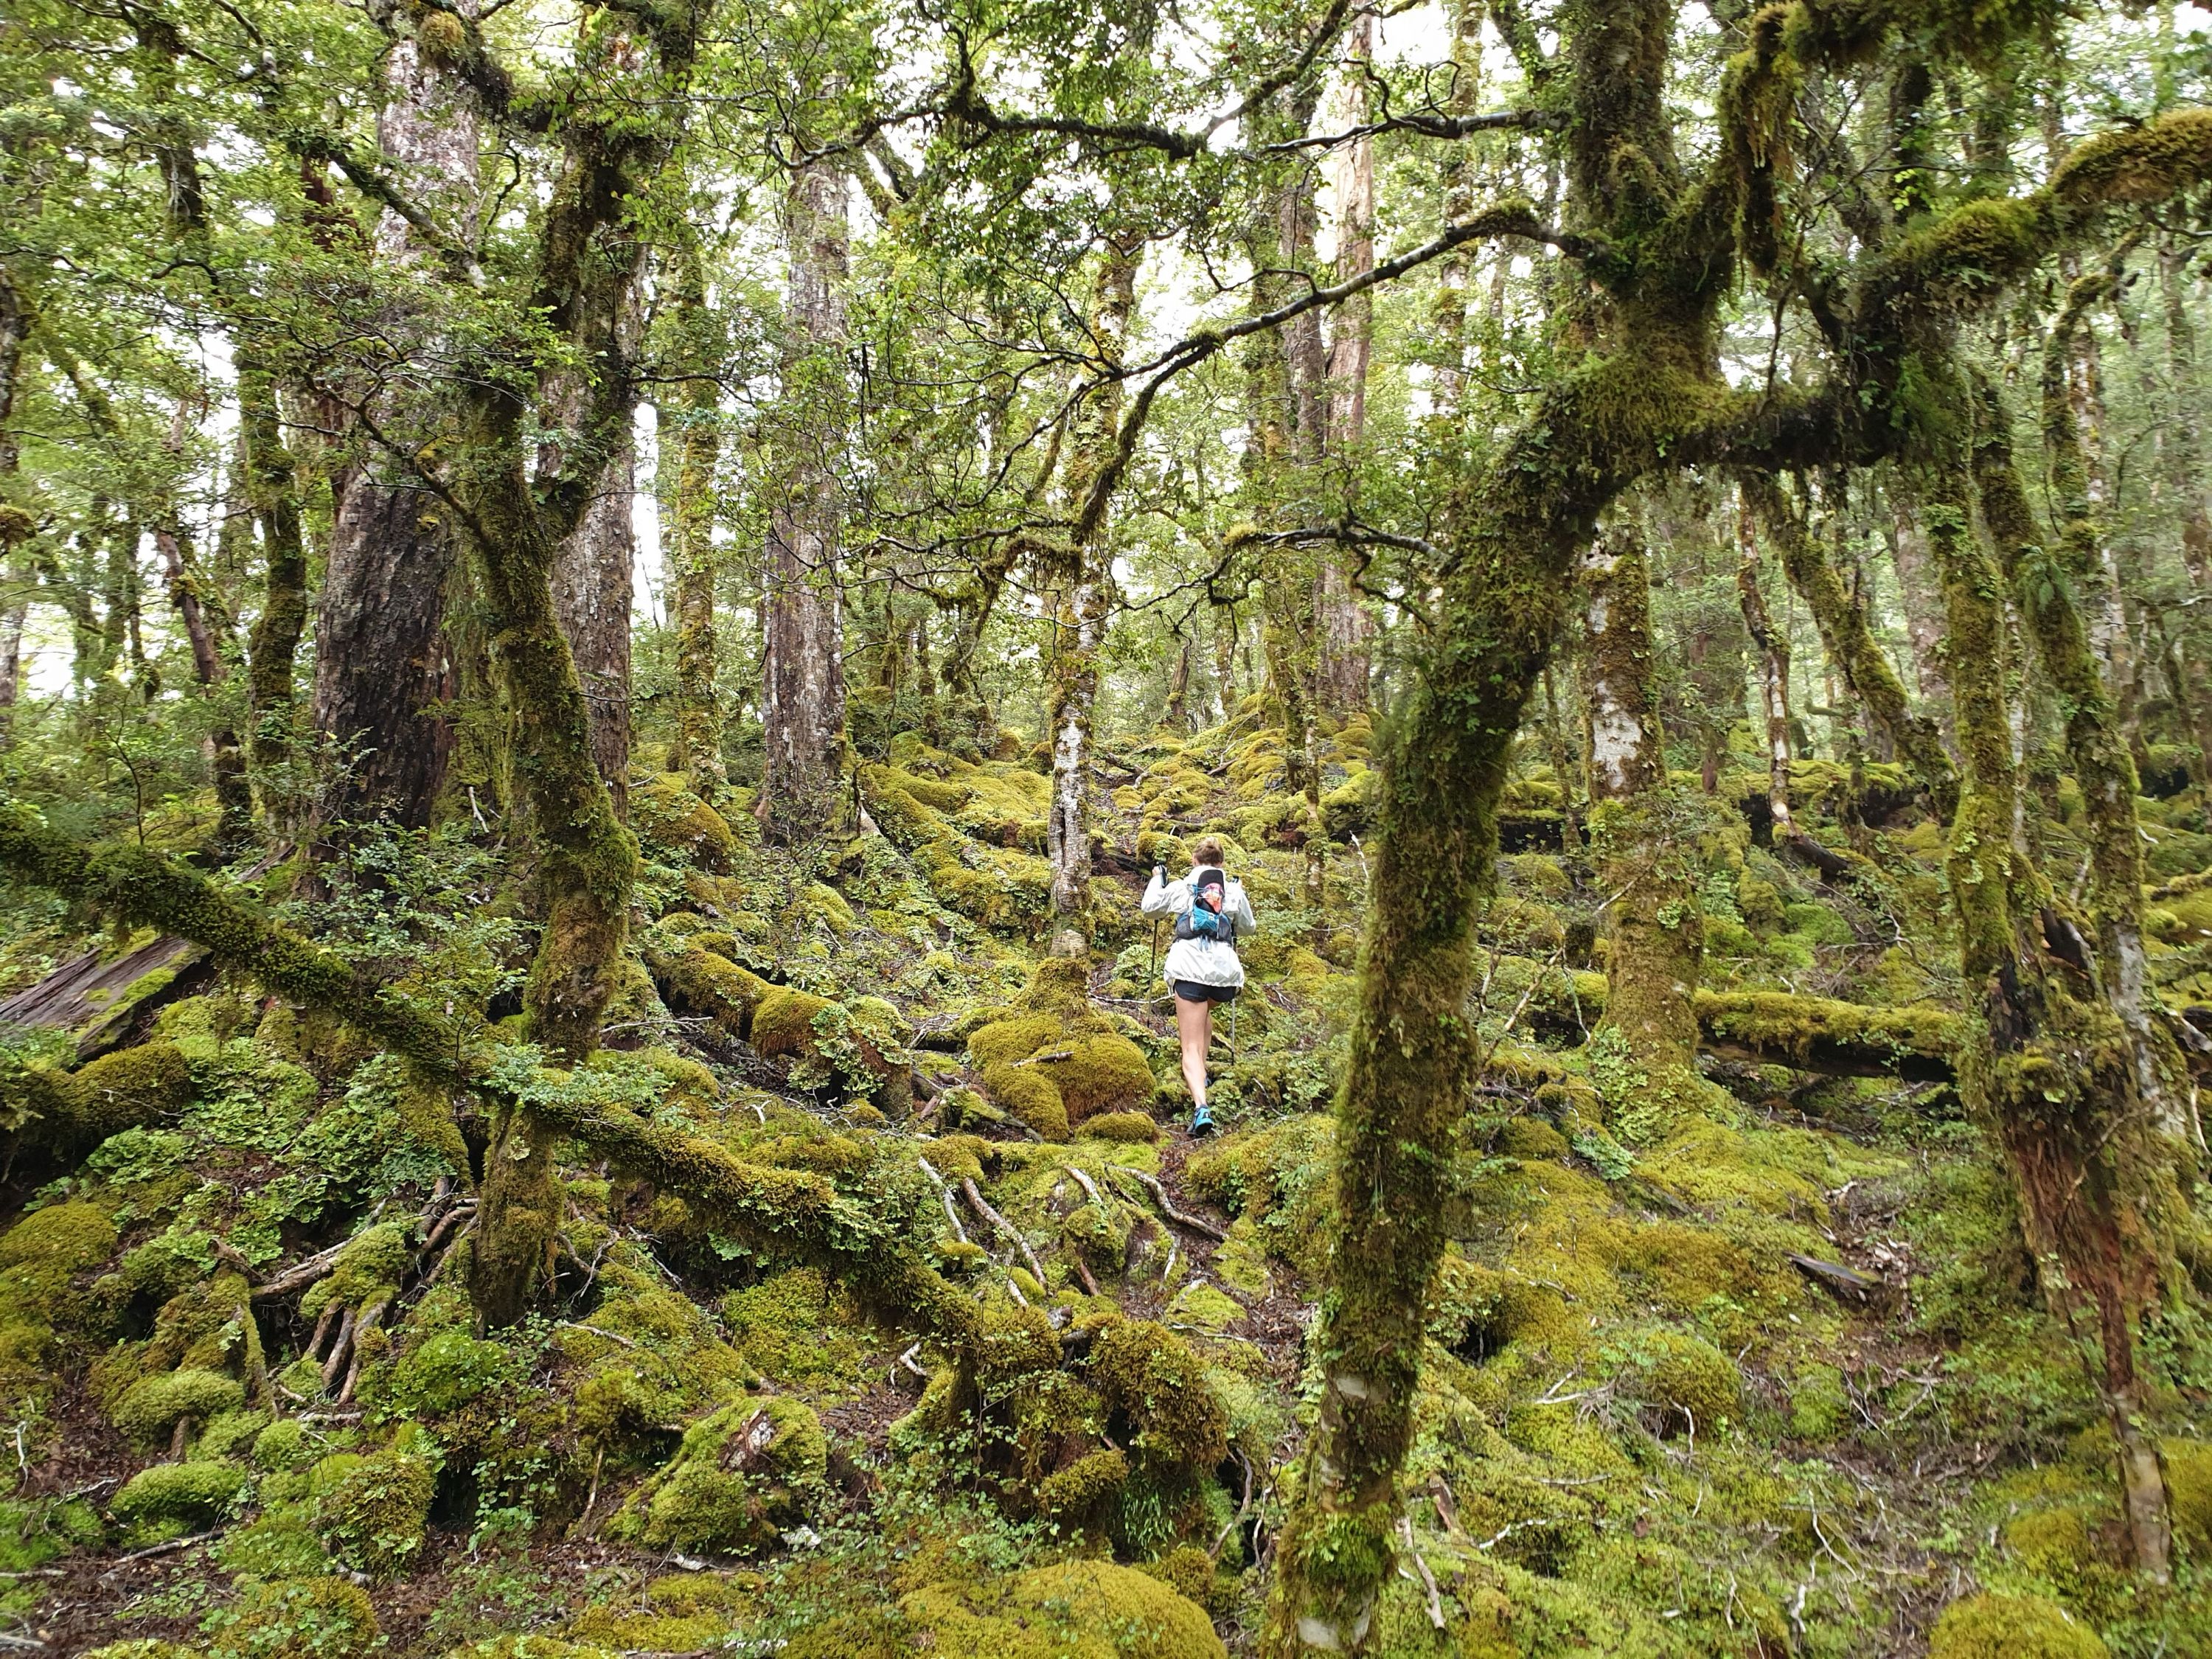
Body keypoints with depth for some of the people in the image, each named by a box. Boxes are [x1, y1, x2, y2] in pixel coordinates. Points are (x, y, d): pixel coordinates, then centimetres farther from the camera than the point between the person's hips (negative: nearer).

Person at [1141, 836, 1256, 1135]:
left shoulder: (1181, 888, 8)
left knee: (1192, 1048, -4)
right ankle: (1201, 1073, 35)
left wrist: (1157, 879, 40)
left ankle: (1201, 1107, -25)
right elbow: (1248, 928, 27)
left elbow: (1150, 907, 24)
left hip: (1189, 969, -3)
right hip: (1224, 970, 3)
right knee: (1205, 1009, 38)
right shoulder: (1235, 892, 11)